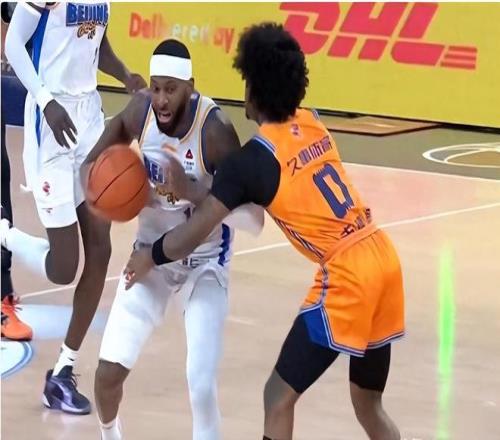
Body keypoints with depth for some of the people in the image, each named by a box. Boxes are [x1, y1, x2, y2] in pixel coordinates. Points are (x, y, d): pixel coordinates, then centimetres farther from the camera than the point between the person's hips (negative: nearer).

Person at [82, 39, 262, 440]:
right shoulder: (142, 109, -15)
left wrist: (190, 190, -40)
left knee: (202, 384, -19)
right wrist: (95, 165, -9)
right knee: (109, 369, -3)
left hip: (205, 261, -4)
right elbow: (120, 126, 10)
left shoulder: (214, 128, -28)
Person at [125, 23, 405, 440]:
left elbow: (195, 233, -6)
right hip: (384, 261, 8)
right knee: (368, 404, 20)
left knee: (280, 396, 2)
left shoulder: (253, 158, -9)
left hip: (346, 278, -8)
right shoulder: (313, 123, 12)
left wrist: (150, 256, 12)